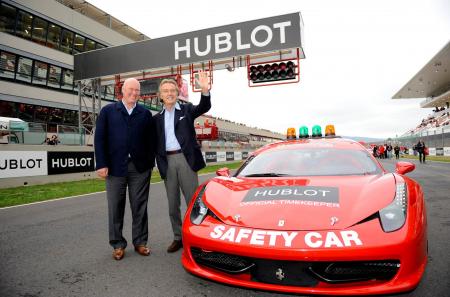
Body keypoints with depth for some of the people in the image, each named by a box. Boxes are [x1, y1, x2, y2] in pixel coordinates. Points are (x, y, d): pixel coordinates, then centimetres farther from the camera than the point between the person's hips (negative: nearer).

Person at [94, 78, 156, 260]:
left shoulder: (145, 114, 10)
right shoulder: (108, 111, 8)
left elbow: (151, 140, 7)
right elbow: (99, 138, 1)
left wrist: (150, 163, 0)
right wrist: (101, 164, -7)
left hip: (140, 168, 1)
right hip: (115, 167, 0)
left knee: (140, 207, 7)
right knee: (115, 208, 7)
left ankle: (140, 242, 21)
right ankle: (118, 245, 21)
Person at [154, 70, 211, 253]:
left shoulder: (186, 109, 7)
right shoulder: (157, 118, 14)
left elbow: (204, 108, -13)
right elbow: (156, 143, 13)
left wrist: (205, 90, -31)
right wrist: (160, 164, 1)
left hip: (185, 159, -3)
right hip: (167, 161, 4)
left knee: (192, 200, 0)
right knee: (173, 204, 10)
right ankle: (178, 237, 23)